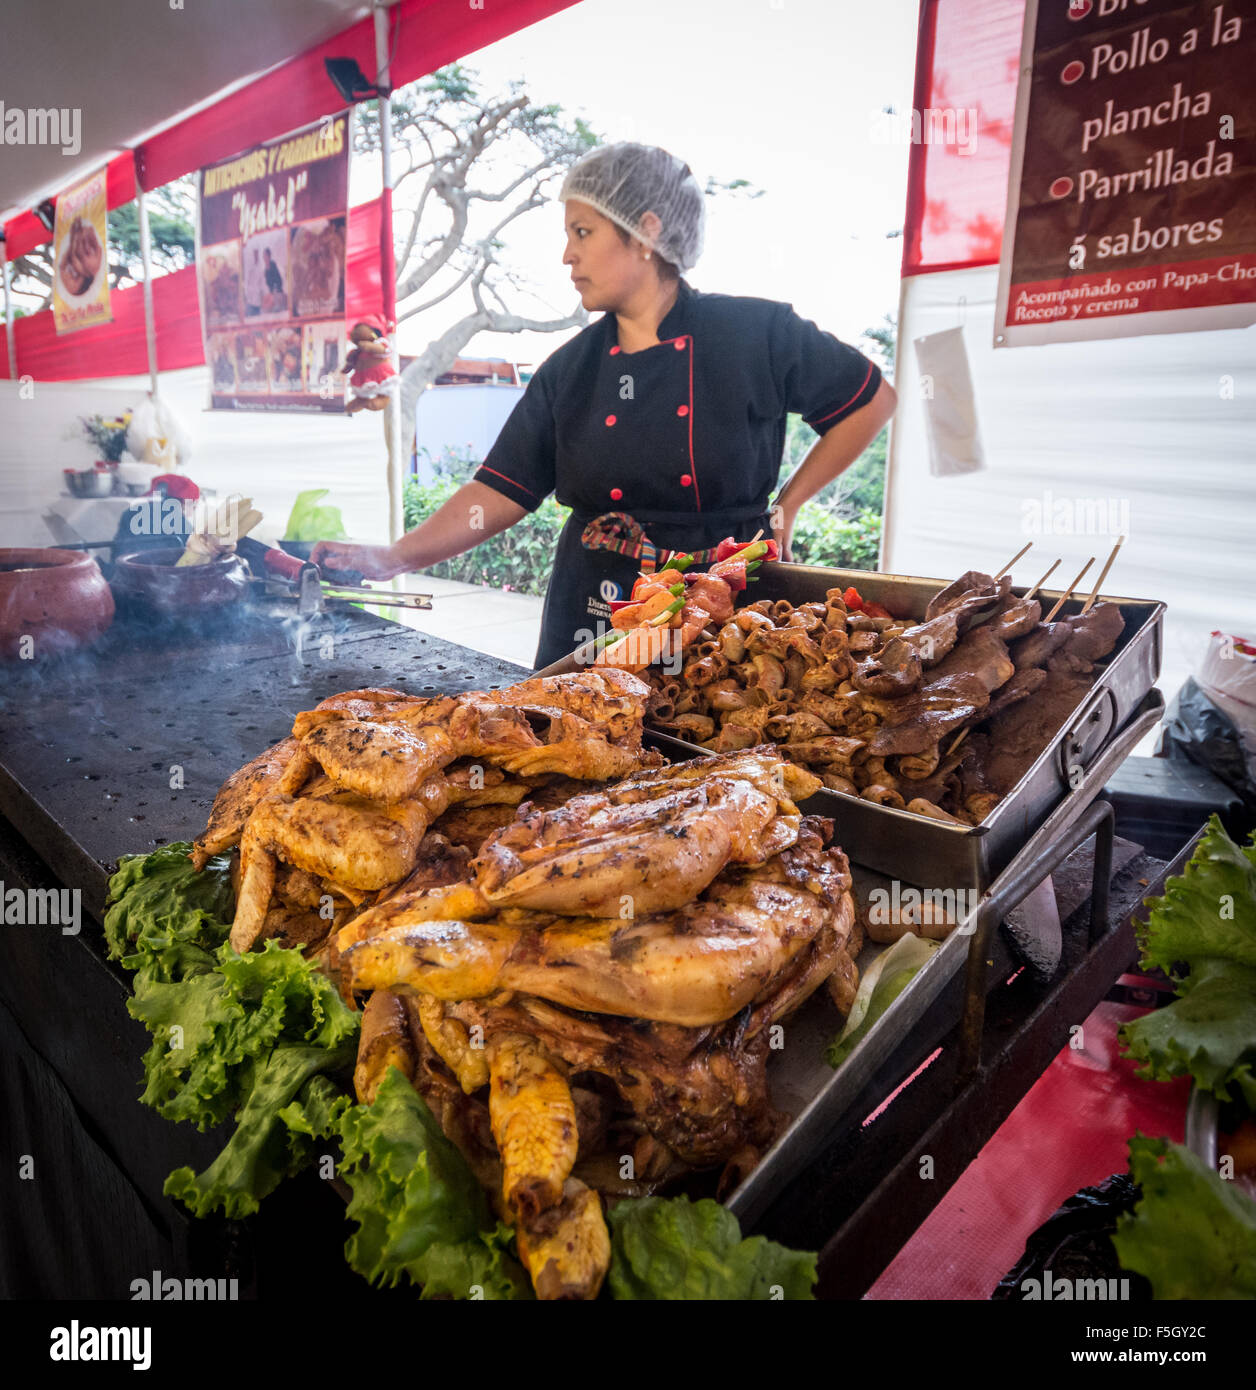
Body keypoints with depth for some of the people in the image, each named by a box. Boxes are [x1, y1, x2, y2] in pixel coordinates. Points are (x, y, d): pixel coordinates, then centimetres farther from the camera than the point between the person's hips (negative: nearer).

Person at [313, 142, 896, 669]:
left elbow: (874, 400, 3)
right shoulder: (569, 371, 3)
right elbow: (500, 493, 0)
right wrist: (396, 557, -12)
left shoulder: (757, 335, -7)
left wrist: (785, 507, 1)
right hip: (591, 620, 3)